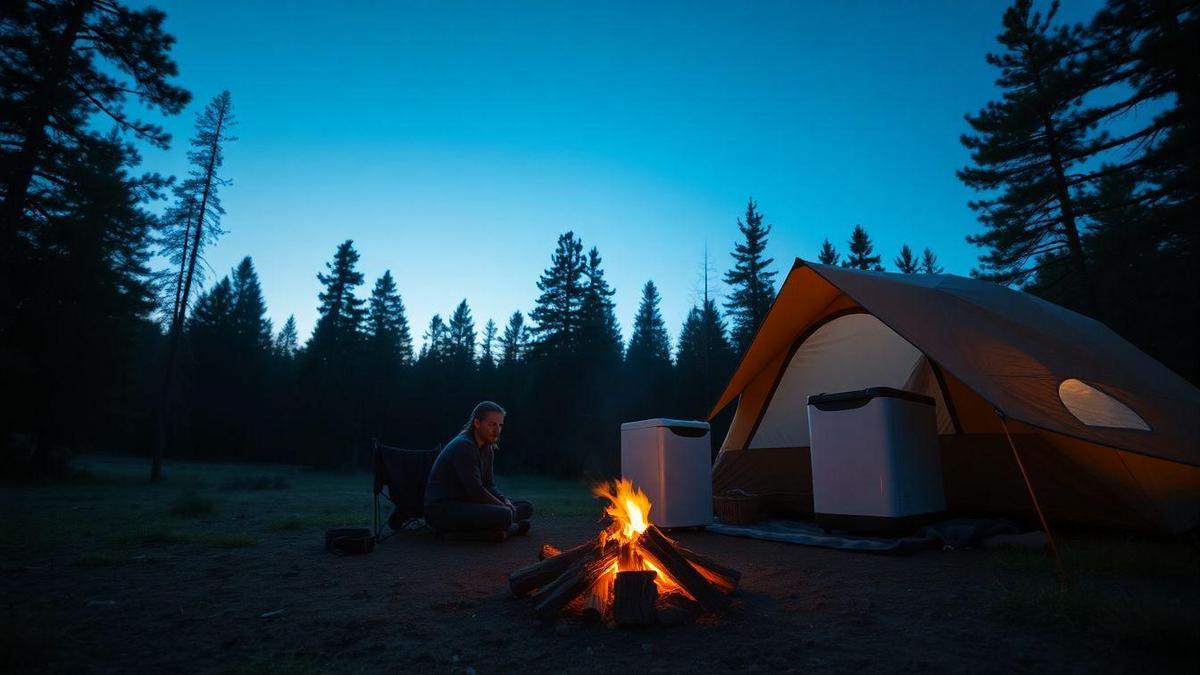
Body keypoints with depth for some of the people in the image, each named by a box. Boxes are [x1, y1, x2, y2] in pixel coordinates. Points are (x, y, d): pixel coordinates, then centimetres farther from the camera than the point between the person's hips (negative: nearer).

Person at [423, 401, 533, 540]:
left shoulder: (487, 448, 11)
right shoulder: (463, 446, -18)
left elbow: (489, 486, 13)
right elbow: (475, 490, -23)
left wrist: (506, 502, -6)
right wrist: (506, 507, -14)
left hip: (467, 505, 10)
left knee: (526, 507, 6)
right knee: (504, 515, -32)